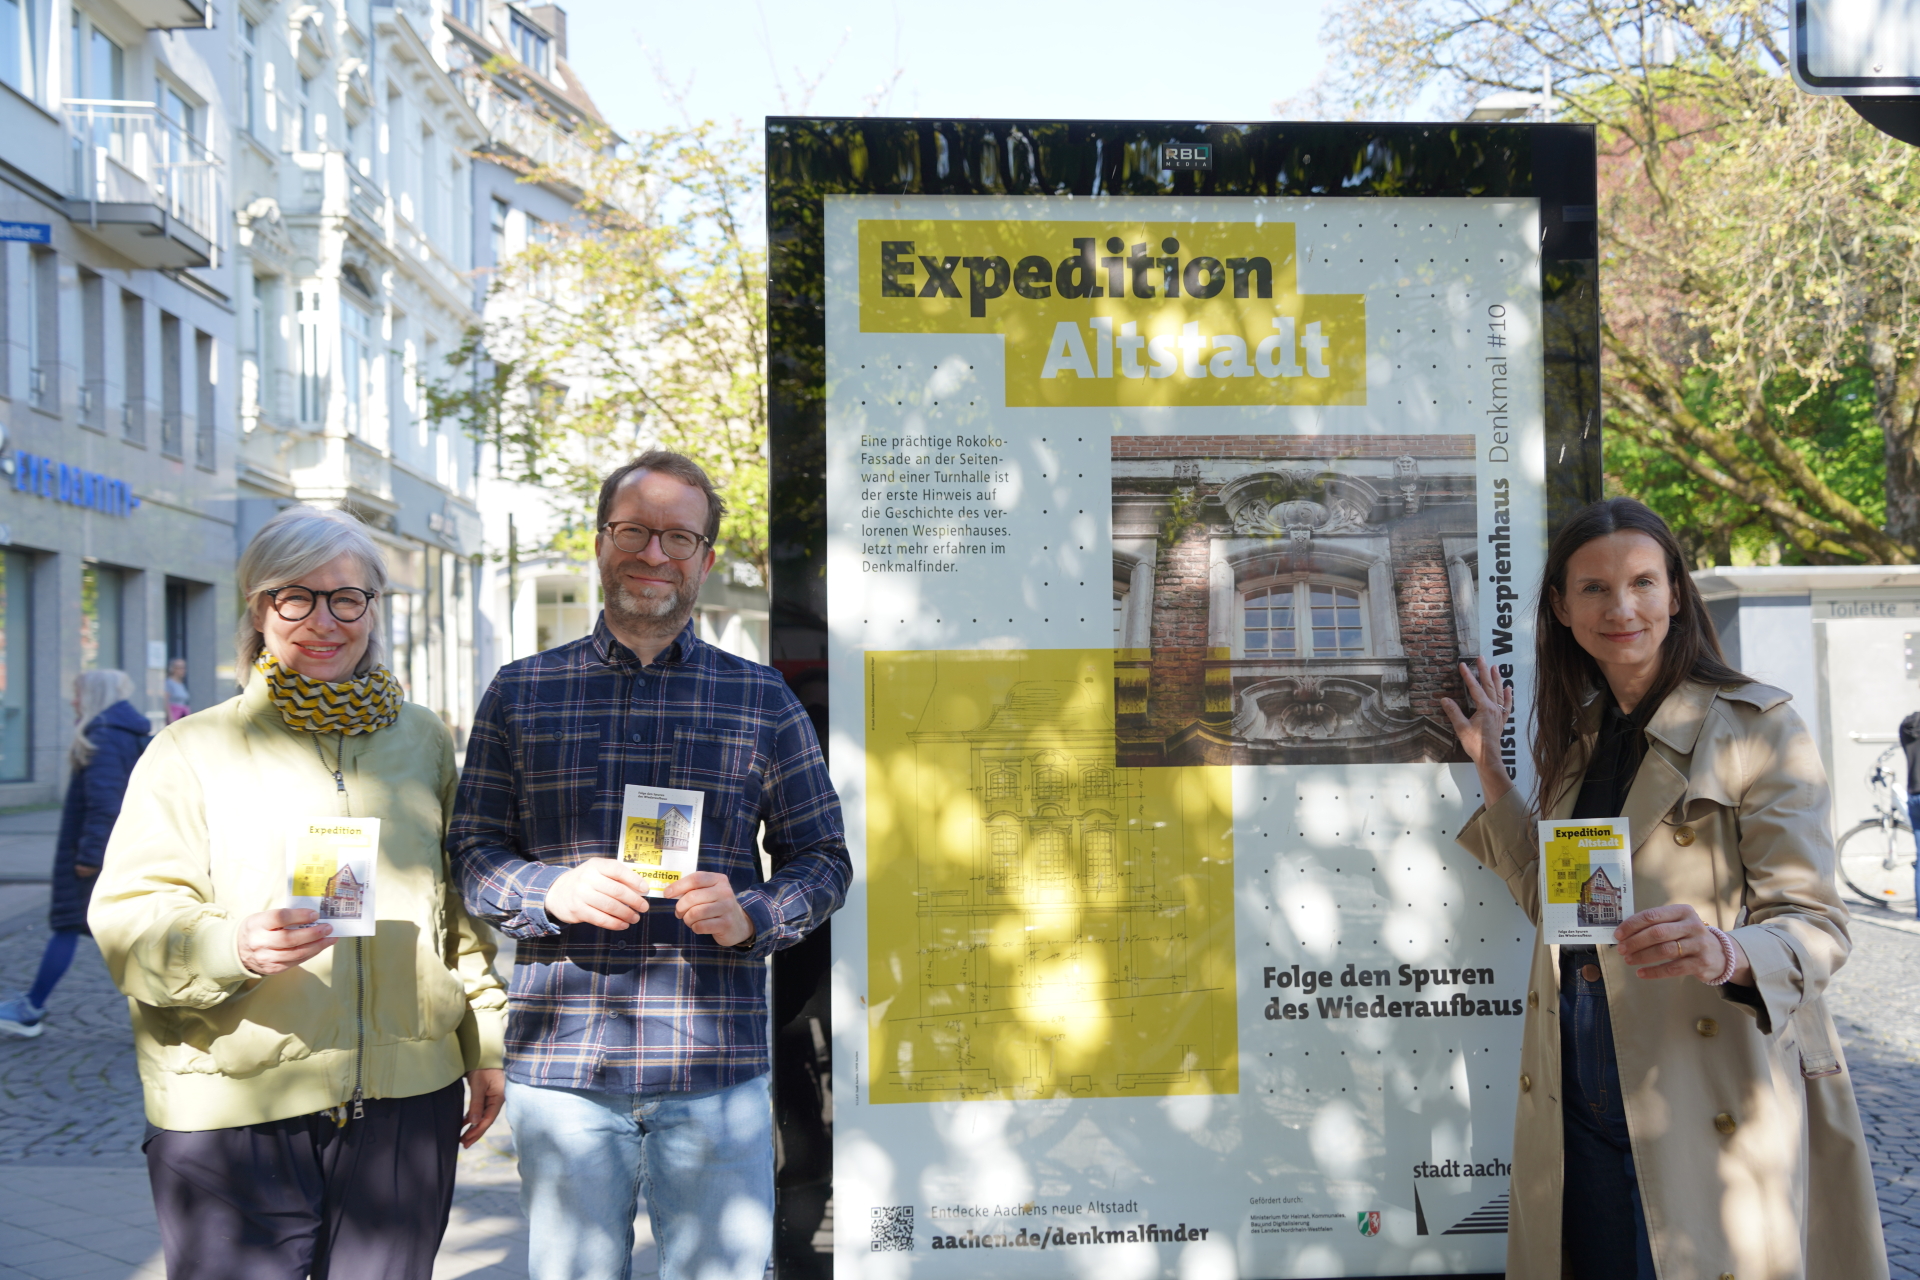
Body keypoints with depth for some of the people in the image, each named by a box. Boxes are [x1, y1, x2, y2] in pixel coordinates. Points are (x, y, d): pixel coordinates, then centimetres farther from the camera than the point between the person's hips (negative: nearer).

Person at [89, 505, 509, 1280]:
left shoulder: (422, 740, 12)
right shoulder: (193, 750, 2)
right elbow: (126, 921, -4)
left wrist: (484, 1046, 17)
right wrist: (236, 946, -23)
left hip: (406, 1102, 3)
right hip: (229, 1109, -3)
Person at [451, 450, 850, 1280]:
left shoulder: (762, 700, 10)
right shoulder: (521, 693, 10)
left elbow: (823, 859, 11)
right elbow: (471, 851, 9)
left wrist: (751, 916, -10)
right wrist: (552, 893, -12)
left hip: (716, 1066, 0)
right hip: (561, 1063, 0)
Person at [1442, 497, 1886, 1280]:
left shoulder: (1755, 726, -7)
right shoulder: (1578, 736, 12)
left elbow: (1816, 923, -12)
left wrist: (1726, 952, -33)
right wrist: (1490, 770, 12)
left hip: (1713, 1114, -5)